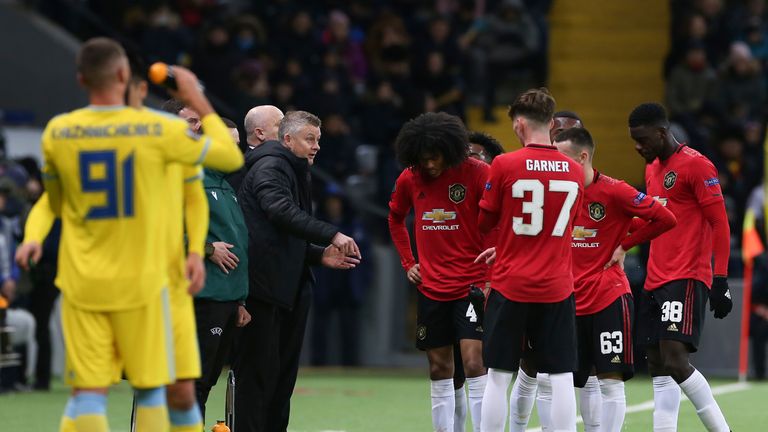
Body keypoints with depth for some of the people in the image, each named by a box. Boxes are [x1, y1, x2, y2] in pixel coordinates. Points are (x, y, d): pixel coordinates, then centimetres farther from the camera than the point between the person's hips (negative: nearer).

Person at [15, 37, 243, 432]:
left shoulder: (57, 133, -1)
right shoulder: (159, 129, -9)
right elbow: (231, 158, 3)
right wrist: (199, 102, 12)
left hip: (82, 284, 1)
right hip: (140, 282, -1)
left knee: (88, 393, -1)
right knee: (150, 390, 10)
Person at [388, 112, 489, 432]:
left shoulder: (476, 174, -11)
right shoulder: (409, 179, 4)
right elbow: (395, 219, 23)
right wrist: (408, 262, 16)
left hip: (472, 284, -5)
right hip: (431, 286, 5)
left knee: (473, 361, -14)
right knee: (439, 368, 8)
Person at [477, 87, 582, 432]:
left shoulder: (504, 165, -9)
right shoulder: (575, 172, 3)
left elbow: (485, 222, 1)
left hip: (510, 287, -2)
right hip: (557, 288, 2)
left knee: (498, 377, 5)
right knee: (561, 378, 2)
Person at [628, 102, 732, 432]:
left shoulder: (696, 165, -9)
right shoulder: (652, 169, 18)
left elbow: (719, 223, -11)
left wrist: (721, 280, -15)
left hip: (686, 280, -9)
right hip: (656, 279, 9)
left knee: (675, 360, -19)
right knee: (658, 366, 3)